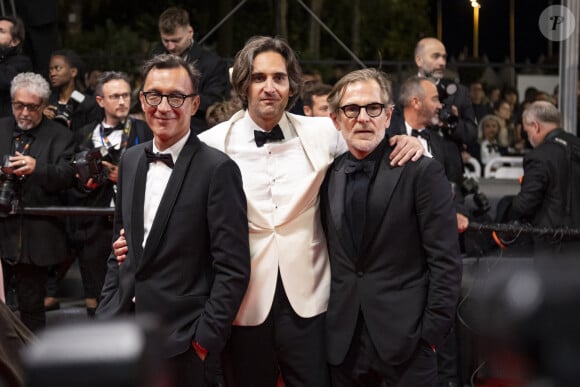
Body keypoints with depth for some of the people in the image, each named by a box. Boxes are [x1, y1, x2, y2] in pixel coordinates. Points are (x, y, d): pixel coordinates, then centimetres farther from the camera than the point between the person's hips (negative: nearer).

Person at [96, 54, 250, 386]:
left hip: (183, 345, -6)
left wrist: (205, 339, -14)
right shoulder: (131, 161, 9)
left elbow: (233, 269, -12)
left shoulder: (218, 169, -11)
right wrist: (106, 315, 9)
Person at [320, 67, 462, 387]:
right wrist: (327, 318, 6)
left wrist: (432, 332, -12)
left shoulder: (421, 171, -6)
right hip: (343, 342, 4)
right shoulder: (330, 176, 9)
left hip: (404, 339, -4)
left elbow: (445, 260, -8)